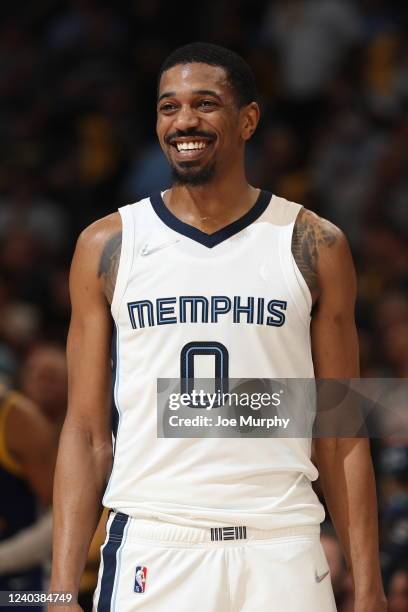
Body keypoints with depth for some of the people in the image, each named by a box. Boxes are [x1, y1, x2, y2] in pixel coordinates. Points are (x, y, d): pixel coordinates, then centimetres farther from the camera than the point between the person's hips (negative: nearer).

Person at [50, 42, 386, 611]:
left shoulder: (315, 247, 5)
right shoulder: (107, 245, 6)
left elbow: (341, 433, 5)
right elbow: (87, 431, 5)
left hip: (281, 548, 0)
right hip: (151, 549, 0)